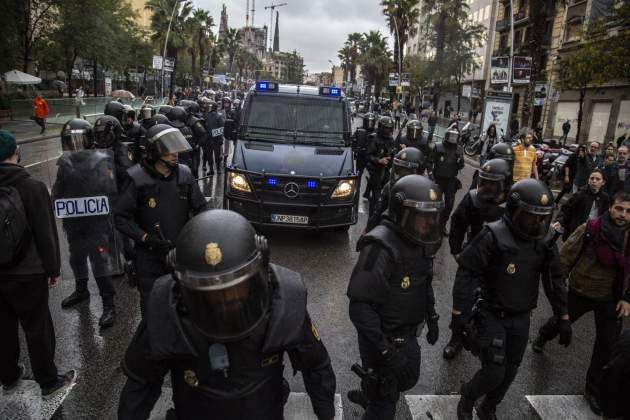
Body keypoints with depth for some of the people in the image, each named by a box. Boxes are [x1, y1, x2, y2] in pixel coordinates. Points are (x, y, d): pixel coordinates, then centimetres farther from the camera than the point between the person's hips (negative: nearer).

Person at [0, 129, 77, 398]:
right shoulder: (32, 187, -17)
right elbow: (46, 233, -15)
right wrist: (53, 268, -4)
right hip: (26, 273, -5)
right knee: (37, 329, 7)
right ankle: (49, 383, 21)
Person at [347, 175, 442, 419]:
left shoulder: (418, 242, -1)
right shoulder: (381, 248, -30)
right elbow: (360, 306, -31)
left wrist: (431, 318, 14)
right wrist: (385, 350, -30)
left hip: (407, 333, 9)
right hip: (384, 338, -8)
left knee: (408, 378, 28)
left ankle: (368, 396, 52)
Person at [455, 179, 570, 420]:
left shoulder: (543, 241, -2)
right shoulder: (493, 236, -21)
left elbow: (555, 280, 8)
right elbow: (466, 273, -20)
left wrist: (563, 318, 9)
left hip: (521, 319, 6)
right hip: (492, 316, -5)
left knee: (509, 373, 15)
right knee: (494, 373, -5)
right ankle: (467, 399, 27)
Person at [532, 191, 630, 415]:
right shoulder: (589, 229, -22)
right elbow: (566, 256, -14)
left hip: (610, 297, 3)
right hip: (580, 291, -3)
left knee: (607, 345, 8)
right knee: (561, 322, 20)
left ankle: (593, 390, 27)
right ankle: (542, 337, 57)